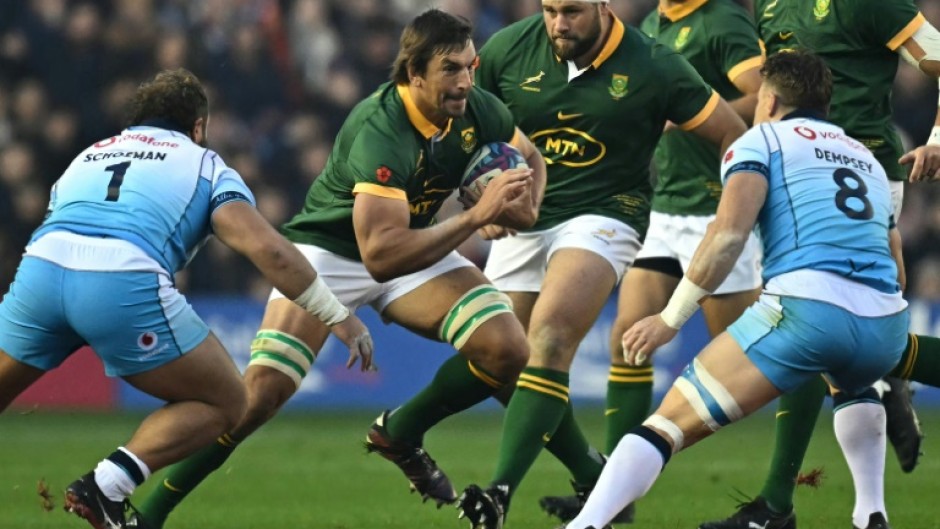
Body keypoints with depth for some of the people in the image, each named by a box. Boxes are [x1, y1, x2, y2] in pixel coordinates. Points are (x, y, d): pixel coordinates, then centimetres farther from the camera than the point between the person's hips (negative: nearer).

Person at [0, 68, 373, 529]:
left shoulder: (88, 156, 35)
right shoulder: (204, 164, 22)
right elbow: (266, 248, 7)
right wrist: (337, 316, 12)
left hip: (39, 265, 4)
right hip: (126, 281, -4)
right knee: (224, 403, 14)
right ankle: (108, 485, -3)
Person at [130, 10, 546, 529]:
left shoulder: (478, 111, -14)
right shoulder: (380, 131, -35)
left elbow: (529, 157, 10)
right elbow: (380, 255, -42)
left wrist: (525, 207, -12)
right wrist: (477, 215, -42)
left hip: (417, 245, 6)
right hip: (327, 248, -6)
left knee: (506, 350, -17)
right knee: (260, 392, -21)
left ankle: (402, 431, 9)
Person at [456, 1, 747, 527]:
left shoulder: (654, 67, -12)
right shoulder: (508, 49, -6)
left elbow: (733, 134, -2)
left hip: (601, 216, -5)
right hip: (523, 222, 5)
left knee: (549, 335, -28)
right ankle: (595, 478, 22)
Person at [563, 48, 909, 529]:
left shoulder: (761, 140, 15)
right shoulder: (868, 159, 32)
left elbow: (728, 234, -3)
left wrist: (671, 318, 0)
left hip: (807, 307, -5)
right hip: (887, 323, 5)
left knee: (667, 425, -4)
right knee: (853, 384, 41)